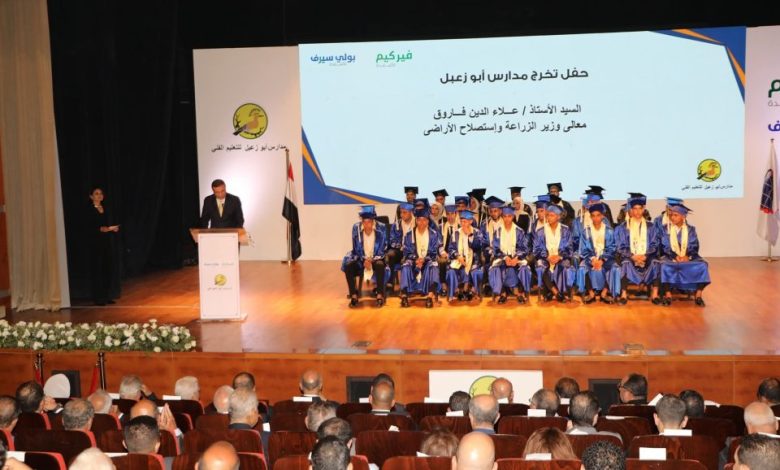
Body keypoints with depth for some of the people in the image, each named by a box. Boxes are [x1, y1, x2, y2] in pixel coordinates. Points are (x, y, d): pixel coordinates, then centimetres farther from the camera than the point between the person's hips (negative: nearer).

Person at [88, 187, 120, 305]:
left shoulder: (106, 209, 14)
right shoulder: (89, 210, -5)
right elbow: (87, 228, -12)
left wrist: (114, 228, -4)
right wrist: (100, 229, -22)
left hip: (108, 243, 6)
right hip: (96, 243, -6)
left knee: (109, 269, 5)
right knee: (97, 270, -4)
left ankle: (108, 296, 12)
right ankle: (99, 298, 1)